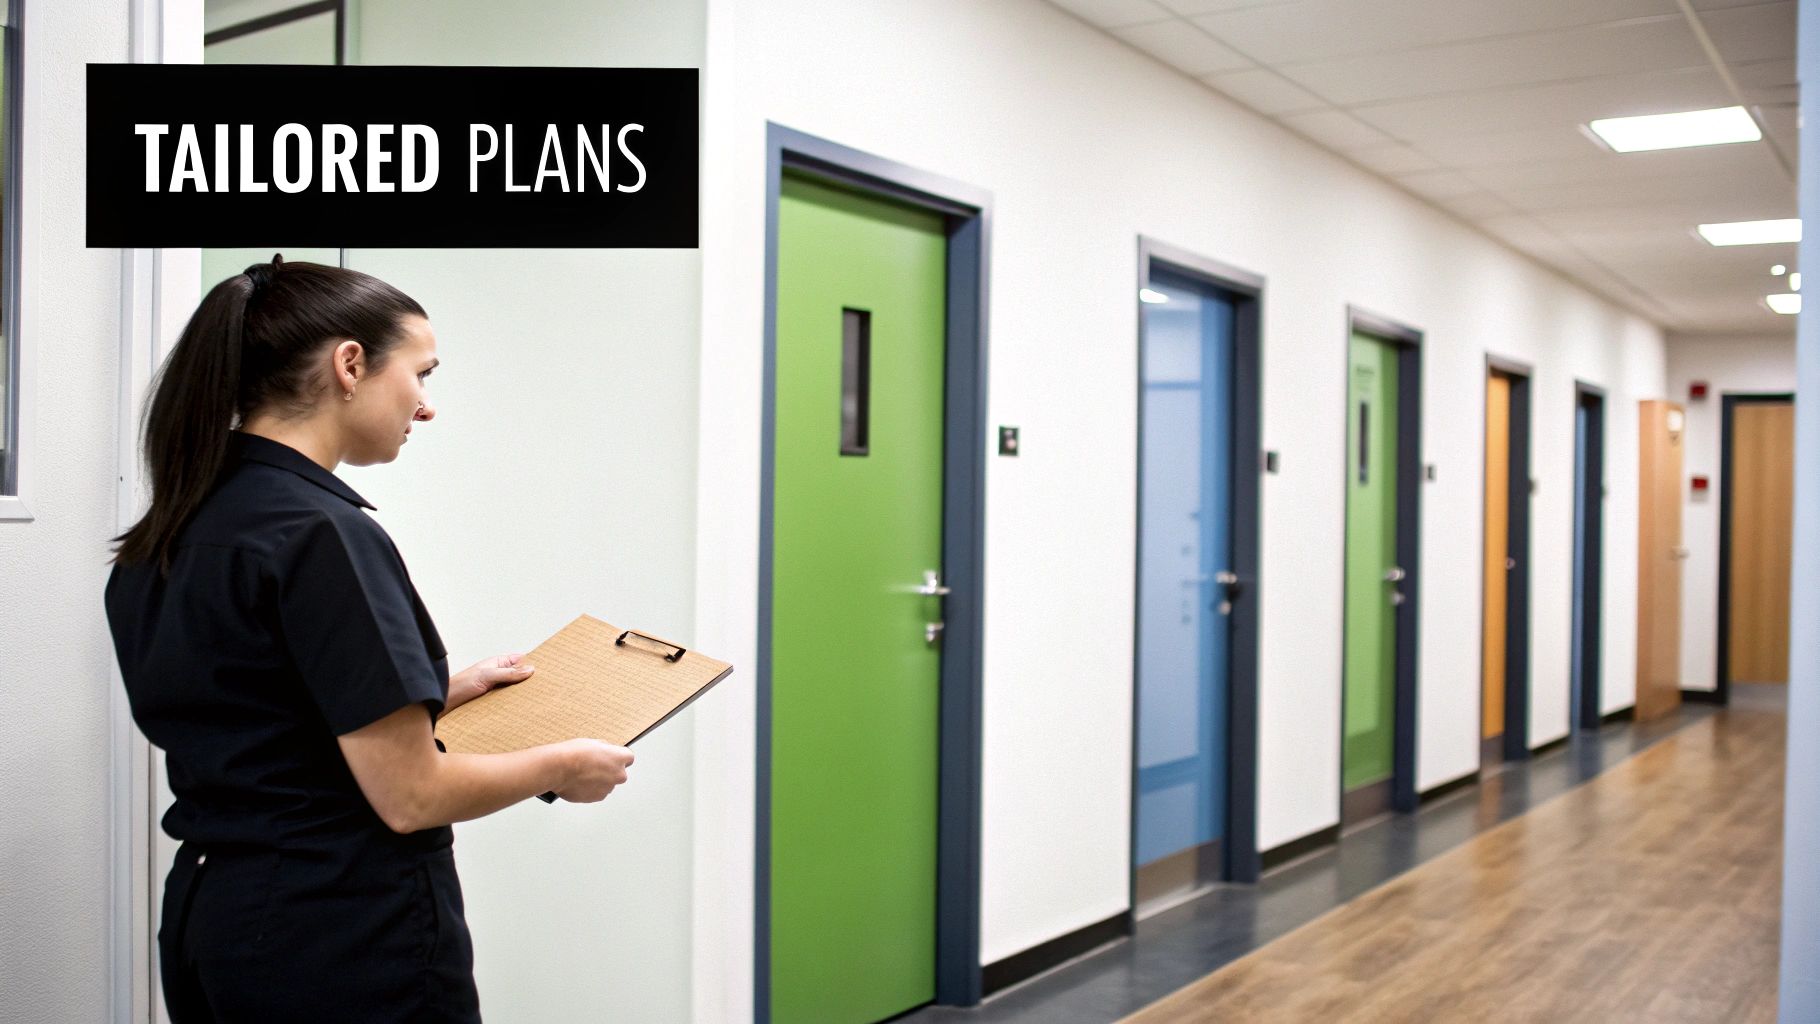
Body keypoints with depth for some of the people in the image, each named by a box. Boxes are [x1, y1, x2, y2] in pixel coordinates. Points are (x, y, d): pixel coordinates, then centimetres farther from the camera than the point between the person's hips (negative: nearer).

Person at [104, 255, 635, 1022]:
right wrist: (561, 765, -5)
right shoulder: (322, 534, -21)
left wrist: (444, 693, 17)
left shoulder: (161, 537, 5)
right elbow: (409, 795, -21)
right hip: (348, 934, -8)